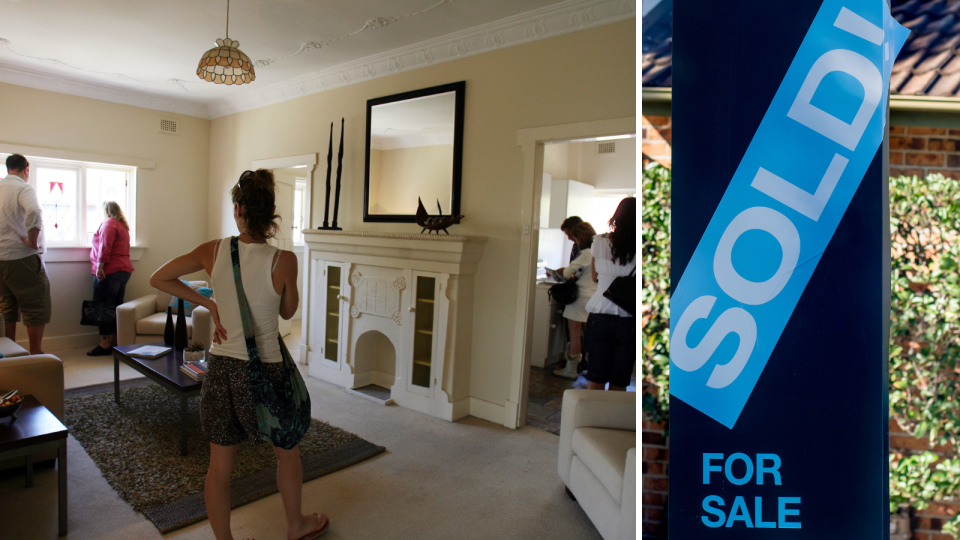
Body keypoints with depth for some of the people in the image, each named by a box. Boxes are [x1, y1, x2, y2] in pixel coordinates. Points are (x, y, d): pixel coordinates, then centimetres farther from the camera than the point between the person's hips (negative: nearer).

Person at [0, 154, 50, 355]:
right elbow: (34, 212, -31)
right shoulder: (24, 188, -10)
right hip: (22, 258, -8)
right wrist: (33, 242, -19)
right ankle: (36, 354, 2)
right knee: (37, 307, 0)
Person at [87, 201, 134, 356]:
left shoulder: (108, 223, -7)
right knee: (116, 307, 11)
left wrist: (99, 266, -20)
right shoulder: (123, 225, 21)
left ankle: (104, 344, -7)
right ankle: (116, 342, 14)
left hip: (109, 271, -9)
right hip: (124, 269, 9)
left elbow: (105, 247, -17)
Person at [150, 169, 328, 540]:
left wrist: (208, 304, 5)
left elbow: (158, 279, 4)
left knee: (220, 465, 16)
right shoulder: (283, 260, -17)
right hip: (264, 371, -3)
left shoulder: (214, 252, -7)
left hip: (221, 368, 3)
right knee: (287, 451, 21)